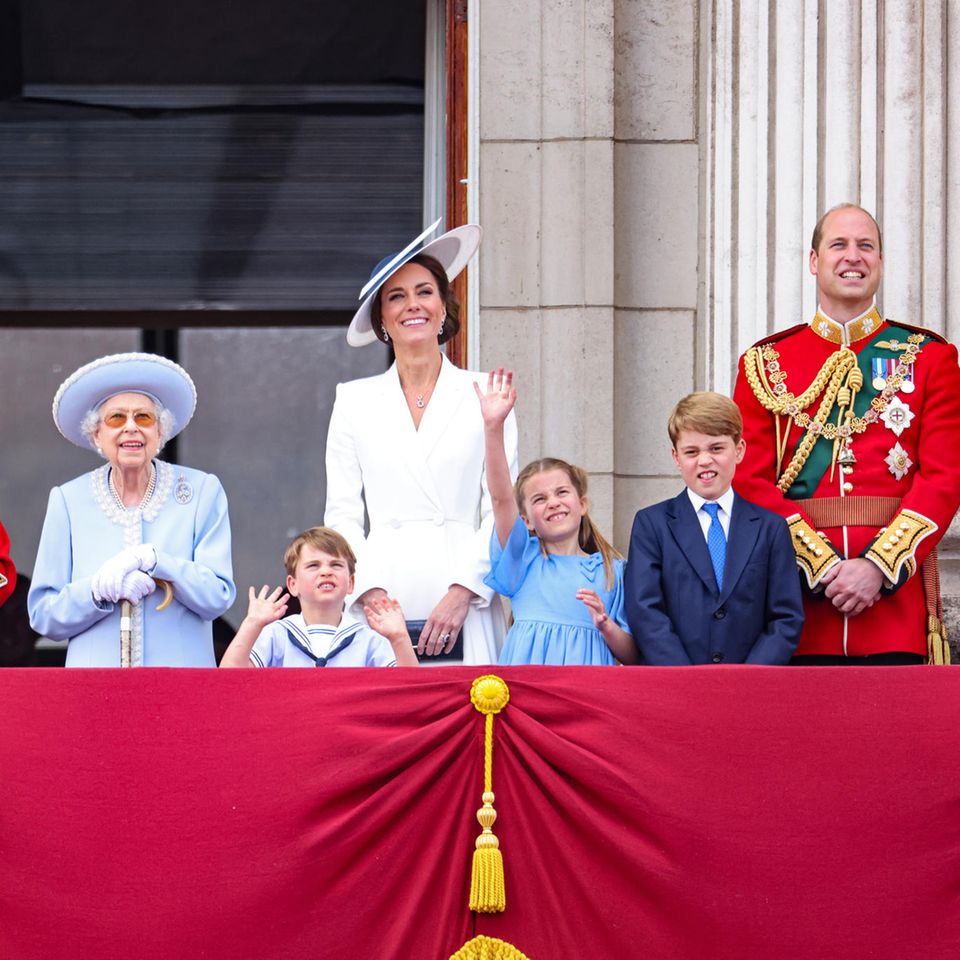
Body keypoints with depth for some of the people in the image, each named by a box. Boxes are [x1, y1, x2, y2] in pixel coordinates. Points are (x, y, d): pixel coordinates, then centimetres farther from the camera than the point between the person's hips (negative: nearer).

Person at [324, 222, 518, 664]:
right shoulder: (354, 401, 13)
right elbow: (342, 515, 9)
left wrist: (462, 591, -9)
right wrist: (370, 591, -6)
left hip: (465, 606, -1)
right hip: (381, 601, 1)